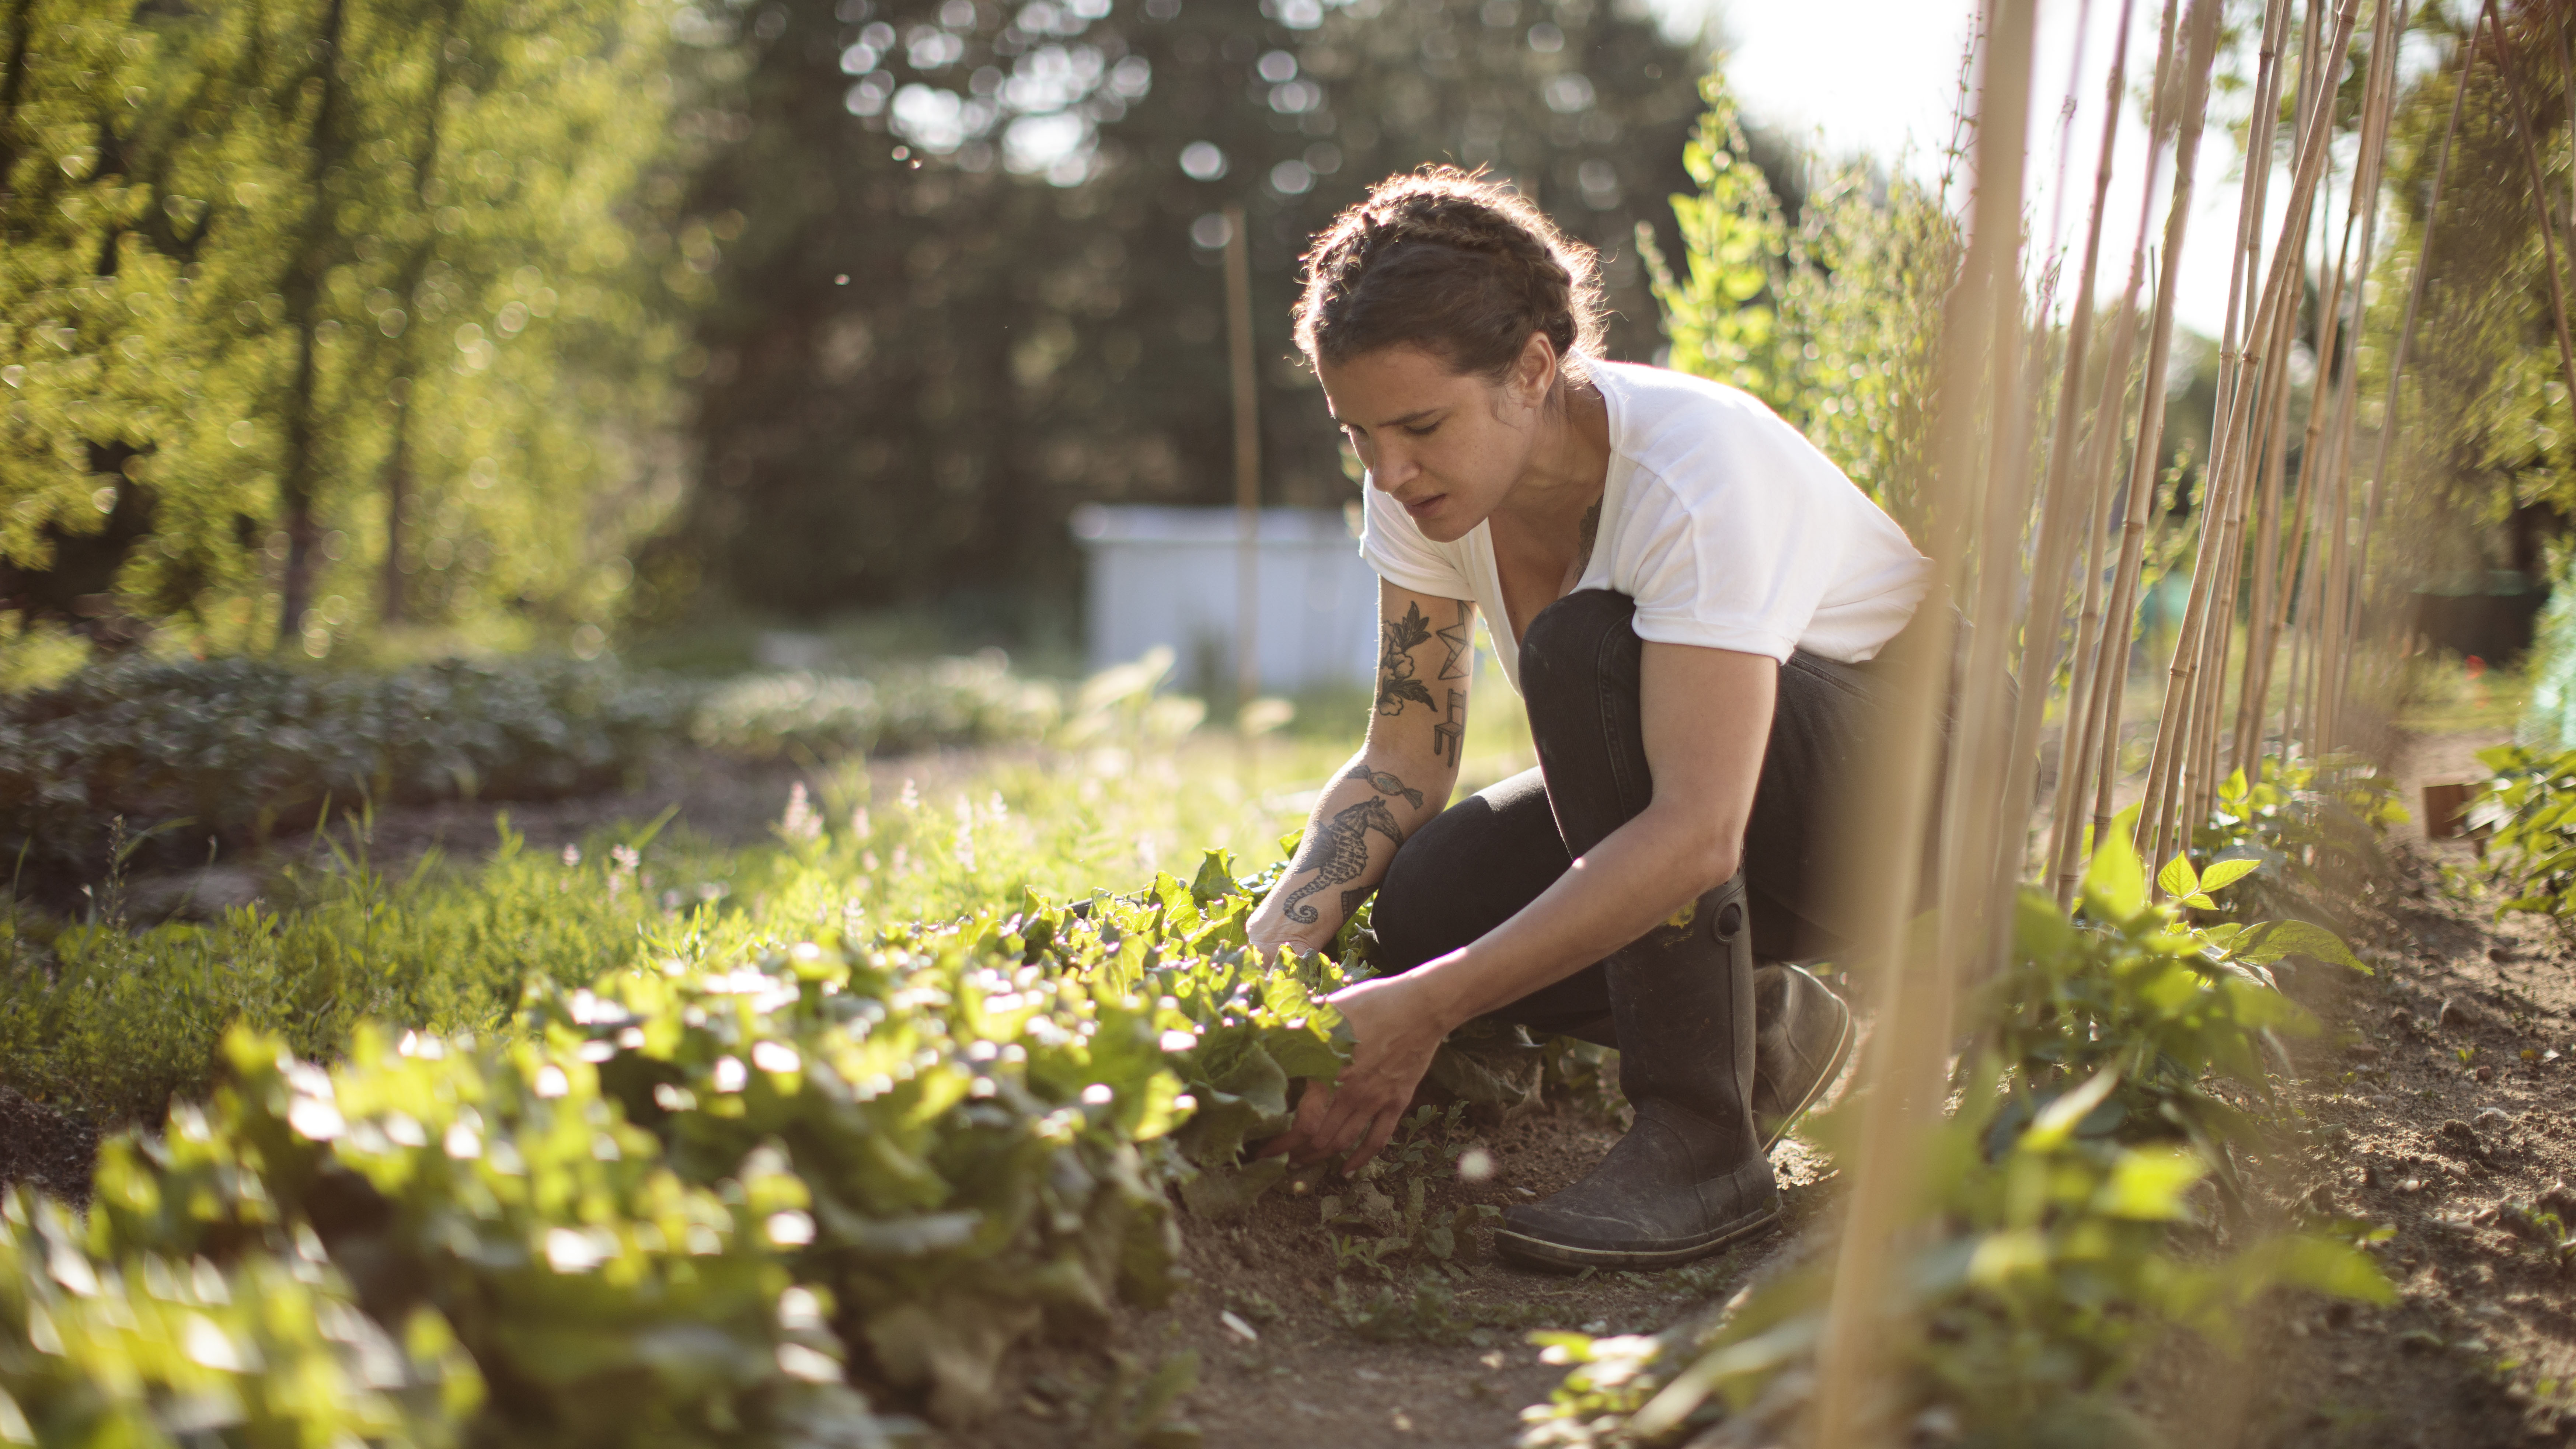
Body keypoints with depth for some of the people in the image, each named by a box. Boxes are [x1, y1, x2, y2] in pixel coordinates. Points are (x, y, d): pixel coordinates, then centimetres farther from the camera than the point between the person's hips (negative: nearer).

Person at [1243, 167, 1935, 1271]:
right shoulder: (1429, 480, -12)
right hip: (1677, 794, 6)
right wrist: (1273, 943, -25)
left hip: (1913, 793, -6)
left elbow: (1696, 836, -40)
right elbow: (1404, 759, -8)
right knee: (1422, 910, -22)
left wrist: (1423, 1012, -45)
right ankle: (1756, 1028, 5)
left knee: (1586, 646, -34)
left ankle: (1700, 1142, -25)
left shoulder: (1695, 467, -32)